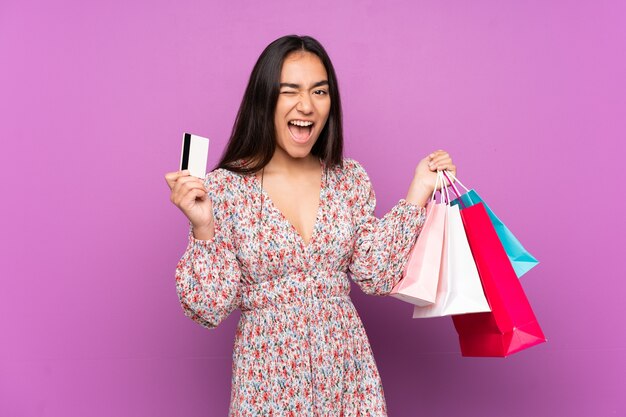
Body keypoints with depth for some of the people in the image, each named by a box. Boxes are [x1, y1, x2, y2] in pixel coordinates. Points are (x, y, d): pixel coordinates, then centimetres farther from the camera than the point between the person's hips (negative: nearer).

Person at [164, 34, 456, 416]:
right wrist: (203, 228, -25)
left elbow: (376, 277, -4)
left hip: (346, 367, 3)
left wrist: (417, 195, -5)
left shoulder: (351, 179, -1)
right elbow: (209, 309, -11)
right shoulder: (224, 187, -11)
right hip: (269, 374, -3)